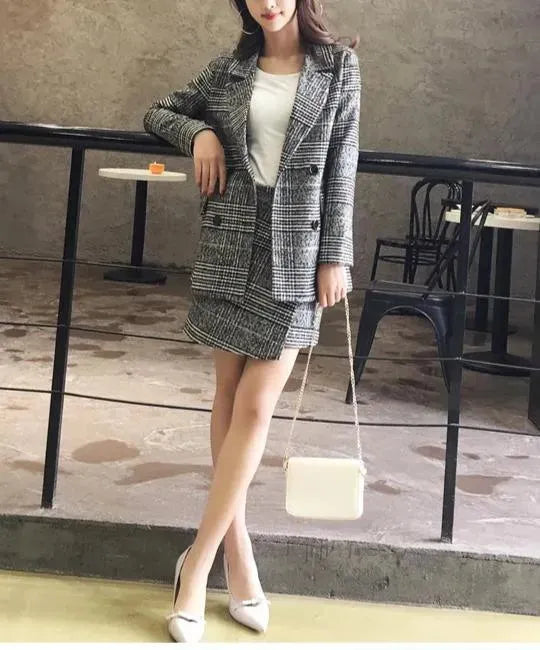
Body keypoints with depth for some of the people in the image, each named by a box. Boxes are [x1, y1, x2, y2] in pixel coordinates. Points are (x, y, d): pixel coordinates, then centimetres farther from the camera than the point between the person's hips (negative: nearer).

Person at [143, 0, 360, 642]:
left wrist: (335, 256, -5)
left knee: (255, 407, -6)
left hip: (296, 252, -2)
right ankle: (238, 556, 16)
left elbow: (342, 167, 1)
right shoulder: (231, 67, 8)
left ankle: (200, 560, 5)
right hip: (230, 246, 3)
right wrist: (199, 132, -1)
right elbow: (158, 112, 20)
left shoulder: (338, 66, 3)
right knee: (229, 395, 5)